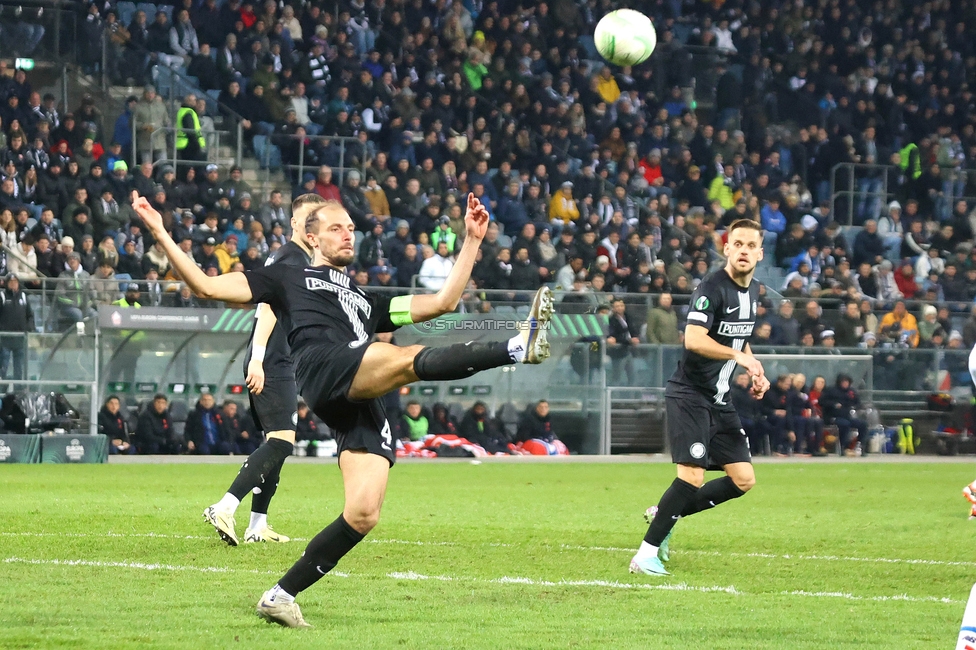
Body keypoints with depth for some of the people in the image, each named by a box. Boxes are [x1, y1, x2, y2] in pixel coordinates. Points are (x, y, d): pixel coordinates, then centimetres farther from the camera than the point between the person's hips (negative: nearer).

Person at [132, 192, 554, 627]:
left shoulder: (368, 301, 42)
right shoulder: (289, 279, 29)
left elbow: (444, 302, 37)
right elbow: (207, 286, 23)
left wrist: (472, 240, 32)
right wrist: (161, 235, 16)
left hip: (364, 407, 6)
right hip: (324, 367, -6)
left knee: (363, 515, -11)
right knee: (414, 359, -33)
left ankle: (280, 596, -4)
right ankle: (518, 347, -51)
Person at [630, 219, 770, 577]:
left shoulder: (753, 290, 10)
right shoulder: (712, 287, -16)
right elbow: (693, 339, -28)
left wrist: (755, 371, 11)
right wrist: (740, 356, -32)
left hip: (719, 400, 8)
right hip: (689, 395, -8)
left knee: (743, 480, 4)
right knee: (692, 476, -18)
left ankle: (663, 514, 17)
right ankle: (646, 554, -10)